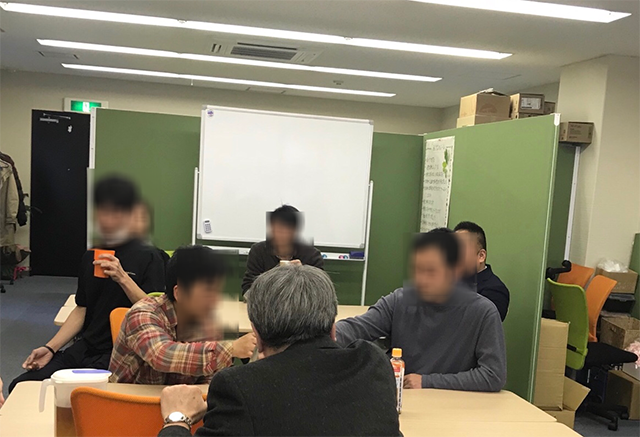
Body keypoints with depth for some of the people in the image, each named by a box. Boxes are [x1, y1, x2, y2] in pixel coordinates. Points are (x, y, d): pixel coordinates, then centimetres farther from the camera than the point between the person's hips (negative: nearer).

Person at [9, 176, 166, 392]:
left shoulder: (148, 258, -6)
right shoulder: (90, 257, 13)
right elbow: (81, 310, 16)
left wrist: (123, 279, -21)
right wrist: (50, 348, 6)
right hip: (85, 348, 6)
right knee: (20, 387, -7)